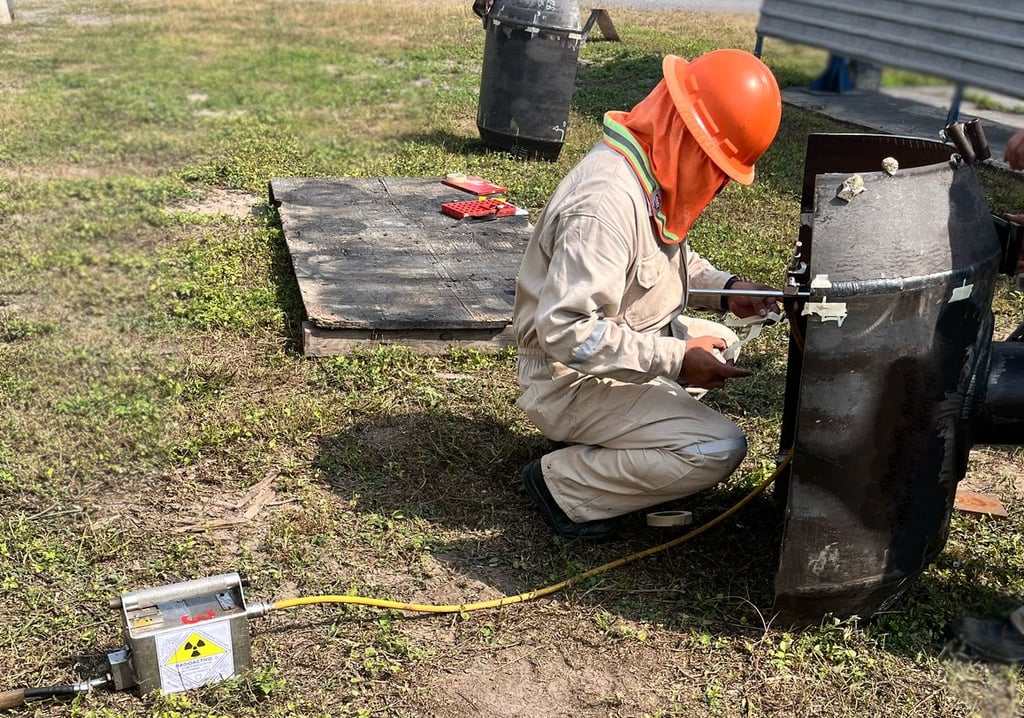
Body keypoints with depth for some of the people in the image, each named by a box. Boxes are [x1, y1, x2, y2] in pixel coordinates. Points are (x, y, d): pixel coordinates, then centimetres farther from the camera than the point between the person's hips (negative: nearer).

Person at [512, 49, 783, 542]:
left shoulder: (651, 170, 0)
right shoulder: (607, 205, -30)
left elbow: (669, 257, 18)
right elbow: (565, 331, -33)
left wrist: (724, 289, 0)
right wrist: (676, 359, -28)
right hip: (571, 383, -10)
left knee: (722, 344, 21)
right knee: (719, 449, -18)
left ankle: (602, 439, 12)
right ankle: (564, 484, -5)